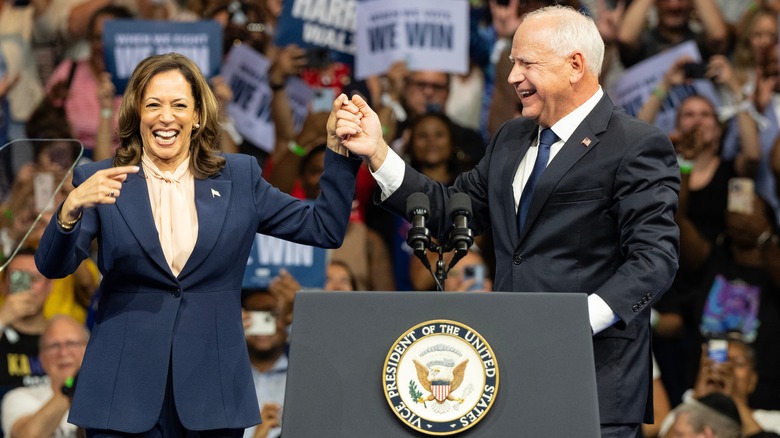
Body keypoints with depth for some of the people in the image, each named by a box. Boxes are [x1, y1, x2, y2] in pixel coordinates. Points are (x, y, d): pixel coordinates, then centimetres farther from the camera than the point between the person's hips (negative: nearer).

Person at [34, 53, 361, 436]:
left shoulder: (239, 177, 8)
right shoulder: (100, 182, 2)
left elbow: (325, 229, 7)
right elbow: (52, 267, -8)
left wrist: (338, 147, -2)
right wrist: (72, 206, -28)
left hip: (212, 390, 1)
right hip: (125, 389, -1)